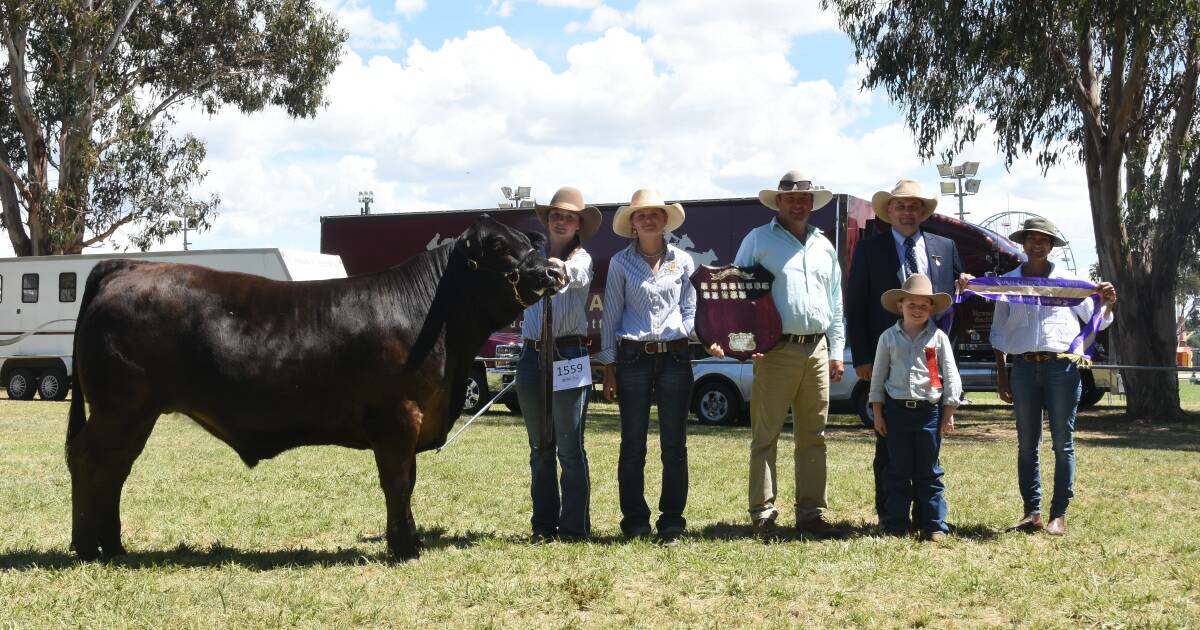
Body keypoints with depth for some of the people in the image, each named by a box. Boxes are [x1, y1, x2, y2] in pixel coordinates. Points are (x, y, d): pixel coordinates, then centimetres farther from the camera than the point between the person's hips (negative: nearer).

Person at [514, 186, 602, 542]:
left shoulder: (582, 259, 2)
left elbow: (579, 276, -22)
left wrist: (562, 269, -43)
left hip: (568, 354, -4)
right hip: (531, 355, 4)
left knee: (569, 446, -4)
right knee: (540, 448, 9)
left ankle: (574, 527, 1)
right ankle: (544, 525, 15)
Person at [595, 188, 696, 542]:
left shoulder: (683, 261, 9)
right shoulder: (620, 263, 5)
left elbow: (691, 310, 16)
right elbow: (611, 316, 5)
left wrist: (686, 334, -4)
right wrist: (609, 367, 2)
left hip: (675, 357, 1)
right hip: (633, 358, -1)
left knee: (674, 445, 3)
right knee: (633, 447, 2)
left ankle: (671, 522, 10)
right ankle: (635, 523, 10)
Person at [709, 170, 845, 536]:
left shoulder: (824, 247, 18)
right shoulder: (758, 241, 4)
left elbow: (836, 303, 21)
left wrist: (836, 351, 14)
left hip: (817, 350, 5)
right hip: (775, 350, -5)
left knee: (813, 436, 7)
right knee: (766, 435, -4)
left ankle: (811, 511, 12)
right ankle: (763, 512, 1)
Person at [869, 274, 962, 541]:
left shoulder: (938, 338, 2)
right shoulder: (889, 337, 5)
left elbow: (951, 377, 5)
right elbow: (878, 376, 8)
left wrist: (948, 414, 1)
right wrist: (878, 414, 5)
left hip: (929, 411, -1)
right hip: (896, 410, 1)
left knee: (929, 472, 4)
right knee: (898, 471, 6)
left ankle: (934, 524, 10)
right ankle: (896, 524, 11)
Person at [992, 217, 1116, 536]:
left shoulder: (1069, 281, 9)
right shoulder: (1008, 282, 12)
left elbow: (1097, 323, 10)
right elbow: (999, 333, 15)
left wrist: (1108, 305, -11)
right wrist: (1001, 374, 8)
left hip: (1062, 366, -1)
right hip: (1023, 367, 2)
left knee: (1063, 444, -1)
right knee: (1027, 445, 3)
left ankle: (1059, 514, 3)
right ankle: (1031, 512, 9)